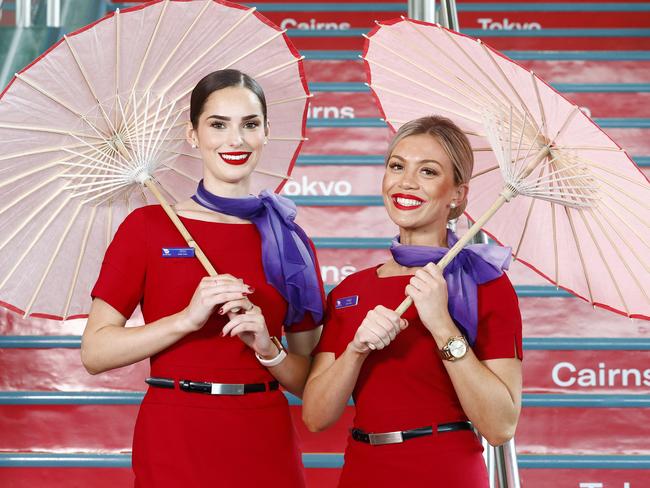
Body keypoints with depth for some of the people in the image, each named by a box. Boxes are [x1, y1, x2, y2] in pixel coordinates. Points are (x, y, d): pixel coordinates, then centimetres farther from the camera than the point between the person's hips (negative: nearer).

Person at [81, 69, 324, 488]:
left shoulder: (291, 240, 6)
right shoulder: (148, 227, -1)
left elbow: (310, 381, 8)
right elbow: (95, 352, -6)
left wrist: (266, 348, -11)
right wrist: (188, 319, -16)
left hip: (267, 448, 2)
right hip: (174, 444, -2)